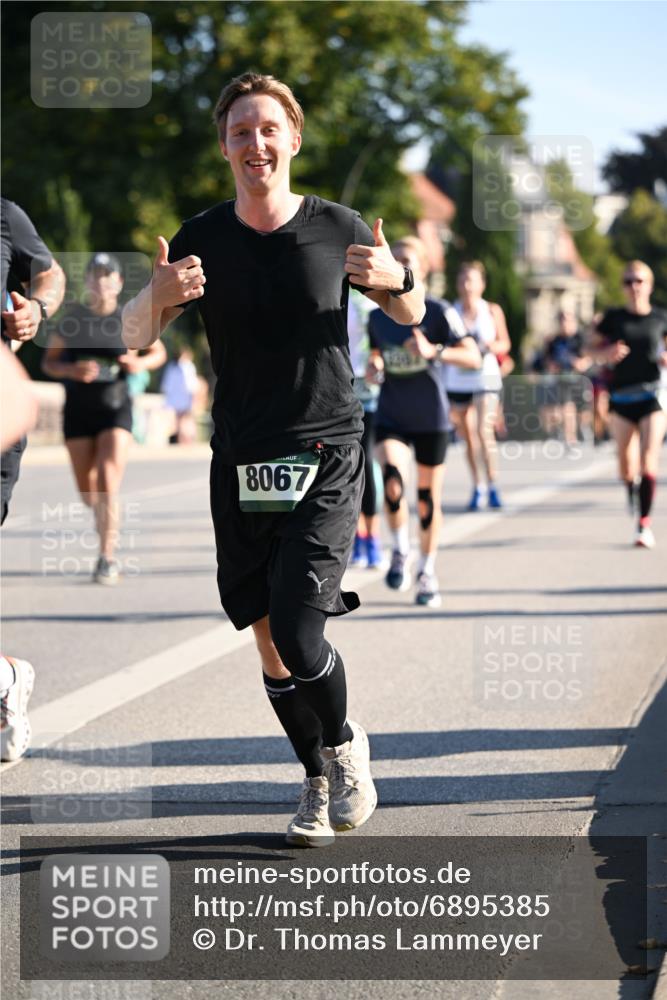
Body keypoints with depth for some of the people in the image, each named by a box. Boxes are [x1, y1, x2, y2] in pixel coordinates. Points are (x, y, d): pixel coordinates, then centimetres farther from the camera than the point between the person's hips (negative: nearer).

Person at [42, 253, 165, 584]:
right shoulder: (72, 317, 0)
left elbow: (158, 353, 12)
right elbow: (48, 362, 4)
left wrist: (141, 363, -10)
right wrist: (72, 370, -17)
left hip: (115, 410, -2)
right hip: (78, 410, 2)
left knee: (108, 485, -17)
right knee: (87, 491, 9)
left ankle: (107, 559, -14)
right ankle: (105, 521, 44)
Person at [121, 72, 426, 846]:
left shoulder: (337, 229, -2)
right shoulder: (201, 239, 1)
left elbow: (410, 315, 12)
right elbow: (133, 337, 4)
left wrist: (396, 281, -13)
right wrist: (160, 296, -19)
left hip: (326, 461, -2)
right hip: (241, 466, 2)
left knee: (297, 633, -16)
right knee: (270, 646, 7)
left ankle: (345, 744, 14)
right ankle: (319, 780, 29)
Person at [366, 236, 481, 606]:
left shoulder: (438, 312, -7)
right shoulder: (377, 317, 6)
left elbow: (473, 357, -14)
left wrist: (433, 351, -29)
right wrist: (374, 367, -2)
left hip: (431, 419, -2)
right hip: (391, 418, 2)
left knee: (428, 498, 5)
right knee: (392, 480, -24)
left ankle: (427, 573, 23)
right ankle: (400, 552, -1)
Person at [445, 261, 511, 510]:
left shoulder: (493, 311, 2)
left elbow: (505, 344, 8)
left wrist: (490, 346, -12)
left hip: (486, 379, -2)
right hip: (456, 380, 2)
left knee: (484, 431, -17)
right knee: (468, 436, 6)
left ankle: (493, 486, -10)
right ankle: (477, 487, 19)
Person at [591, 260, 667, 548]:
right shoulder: (613, 318, 4)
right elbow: (596, 351, 7)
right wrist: (608, 353, -15)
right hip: (621, 395, 2)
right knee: (625, 460, 6)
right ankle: (634, 507, 28)